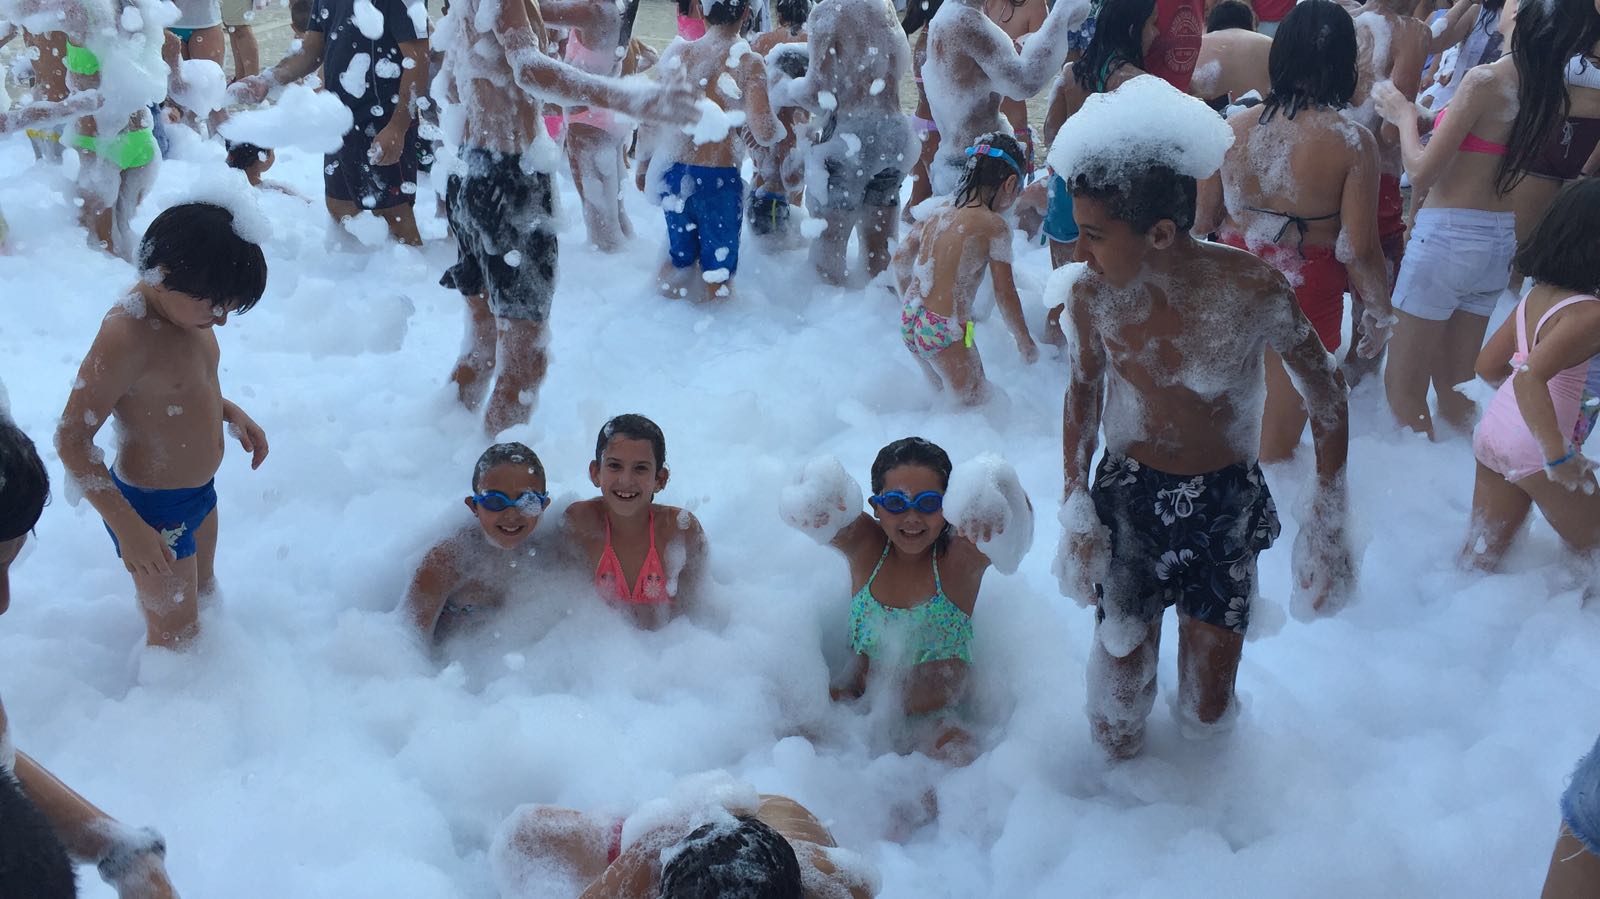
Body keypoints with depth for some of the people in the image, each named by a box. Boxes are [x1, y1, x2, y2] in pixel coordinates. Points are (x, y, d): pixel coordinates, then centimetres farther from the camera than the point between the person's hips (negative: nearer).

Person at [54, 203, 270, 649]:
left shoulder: (185, 304, -6)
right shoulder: (126, 336, -32)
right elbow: (72, 440, -27)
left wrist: (229, 411, -2)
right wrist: (127, 526, -29)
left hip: (199, 494, 9)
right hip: (154, 510, -9)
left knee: (204, 595, 28)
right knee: (176, 638, 8)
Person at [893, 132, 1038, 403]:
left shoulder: (939, 212, 8)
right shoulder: (995, 226, -11)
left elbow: (900, 259, 15)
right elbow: (1004, 294, -8)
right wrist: (1024, 341, 5)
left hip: (909, 321, 7)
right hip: (944, 331, -7)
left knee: (940, 390, 27)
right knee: (978, 400, 11)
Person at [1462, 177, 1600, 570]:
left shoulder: (1536, 295, 4)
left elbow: (1487, 366, 11)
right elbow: (1529, 376, -33)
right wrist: (1559, 457, -31)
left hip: (1493, 433, 8)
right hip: (1534, 451, -8)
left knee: (1481, 555, 15)